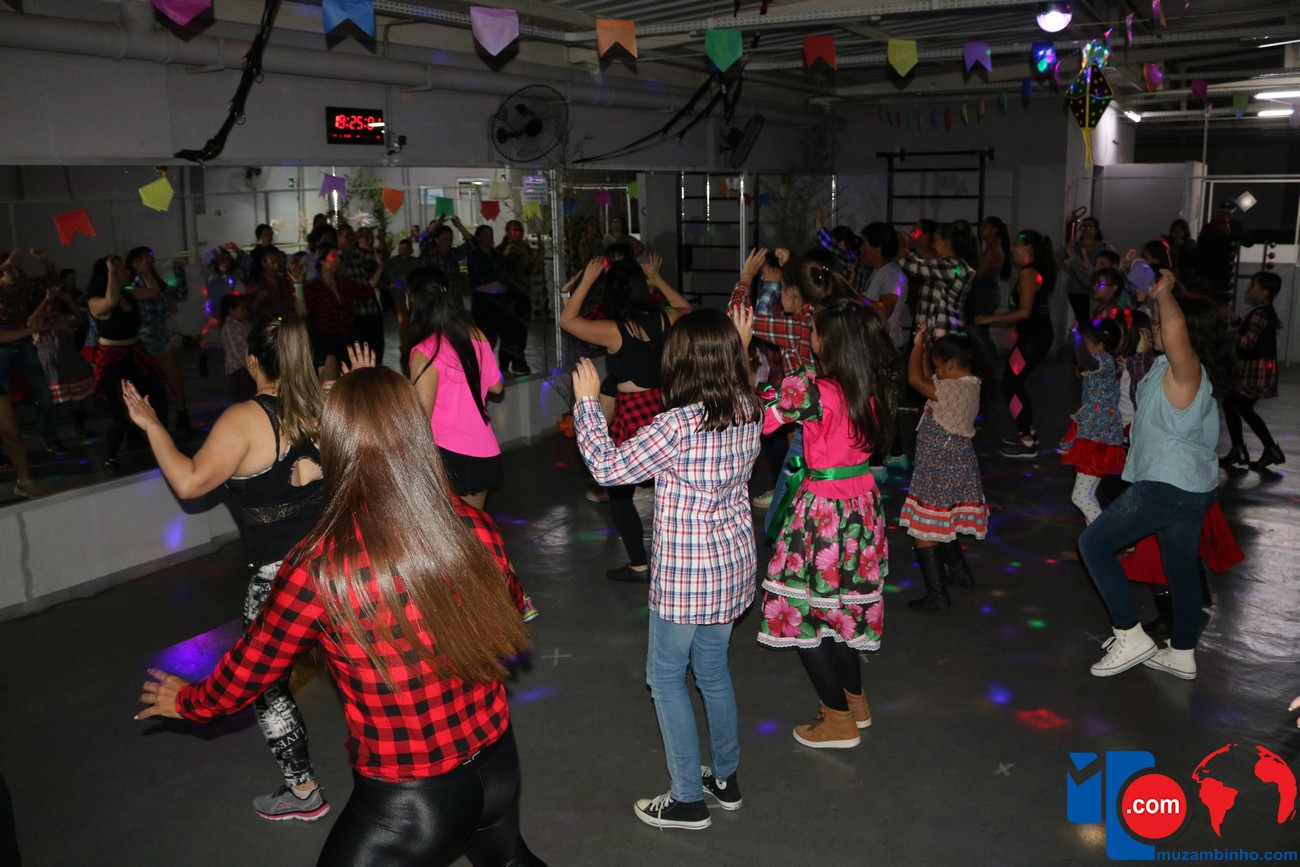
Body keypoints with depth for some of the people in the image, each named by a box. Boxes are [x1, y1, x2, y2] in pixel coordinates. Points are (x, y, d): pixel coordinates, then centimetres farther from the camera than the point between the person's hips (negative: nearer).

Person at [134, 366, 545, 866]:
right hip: (498, 767, 5)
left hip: (407, 803, -4)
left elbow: (248, 672, -6)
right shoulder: (475, 530, -14)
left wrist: (186, 702, 15)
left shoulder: (320, 568, -24)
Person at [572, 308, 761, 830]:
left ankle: (688, 799, 20)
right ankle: (726, 778, 38)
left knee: (666, 677, 10)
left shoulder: (678, 424, -26)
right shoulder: (747, 412, -5)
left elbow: (608, 467, -18)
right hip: (733, 564, 7)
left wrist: (587, 401, -7)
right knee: (712, 670, 23)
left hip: (685, 574, -7)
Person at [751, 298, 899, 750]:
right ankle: (855, 700, 37)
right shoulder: (876, 388, -3)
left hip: (822, 510, -7)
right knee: (842, 602, 23)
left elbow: (755, 418, -20)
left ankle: (840, 721, 17)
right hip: (861, 504, 8)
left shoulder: (813, 390, -24)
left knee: (803, 610, 7)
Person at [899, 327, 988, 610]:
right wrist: (925, 347, 13)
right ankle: (959, 570, 42)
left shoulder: (955, 390, -23)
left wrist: (918, 346, -12)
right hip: (957, 467, 10)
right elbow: (928, 378, 20)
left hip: (939, 470, -10)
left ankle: (937, 594, -1)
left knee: (925, 531, -4)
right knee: (942, 524, 27)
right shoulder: (968, 385, 7)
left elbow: (916, 379, -25)